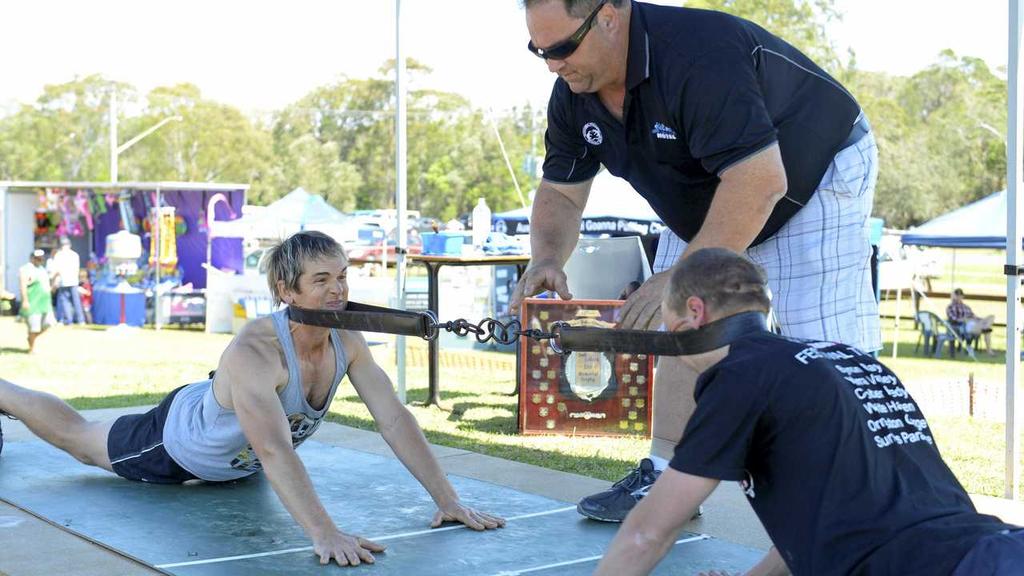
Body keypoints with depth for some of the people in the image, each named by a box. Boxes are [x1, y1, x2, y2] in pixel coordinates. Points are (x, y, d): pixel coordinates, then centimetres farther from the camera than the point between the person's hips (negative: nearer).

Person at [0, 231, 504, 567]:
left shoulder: (348, 343, -26)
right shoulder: (254, 352, -47)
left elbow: (396, 422, -27)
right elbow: (274, 451, -57)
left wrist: (448, 500, -34)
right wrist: (324, 534, -67)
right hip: (176, 441, -5)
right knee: (79, 439, 23)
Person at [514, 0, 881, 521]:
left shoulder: (699, 56, -38)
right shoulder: (574, 95, -10)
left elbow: (759, 181, -42)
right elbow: (560, 192, -1)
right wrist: (547, 258, -22)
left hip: (813, 179, -8)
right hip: (707, 202, 8)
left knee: (826, 352, -15)